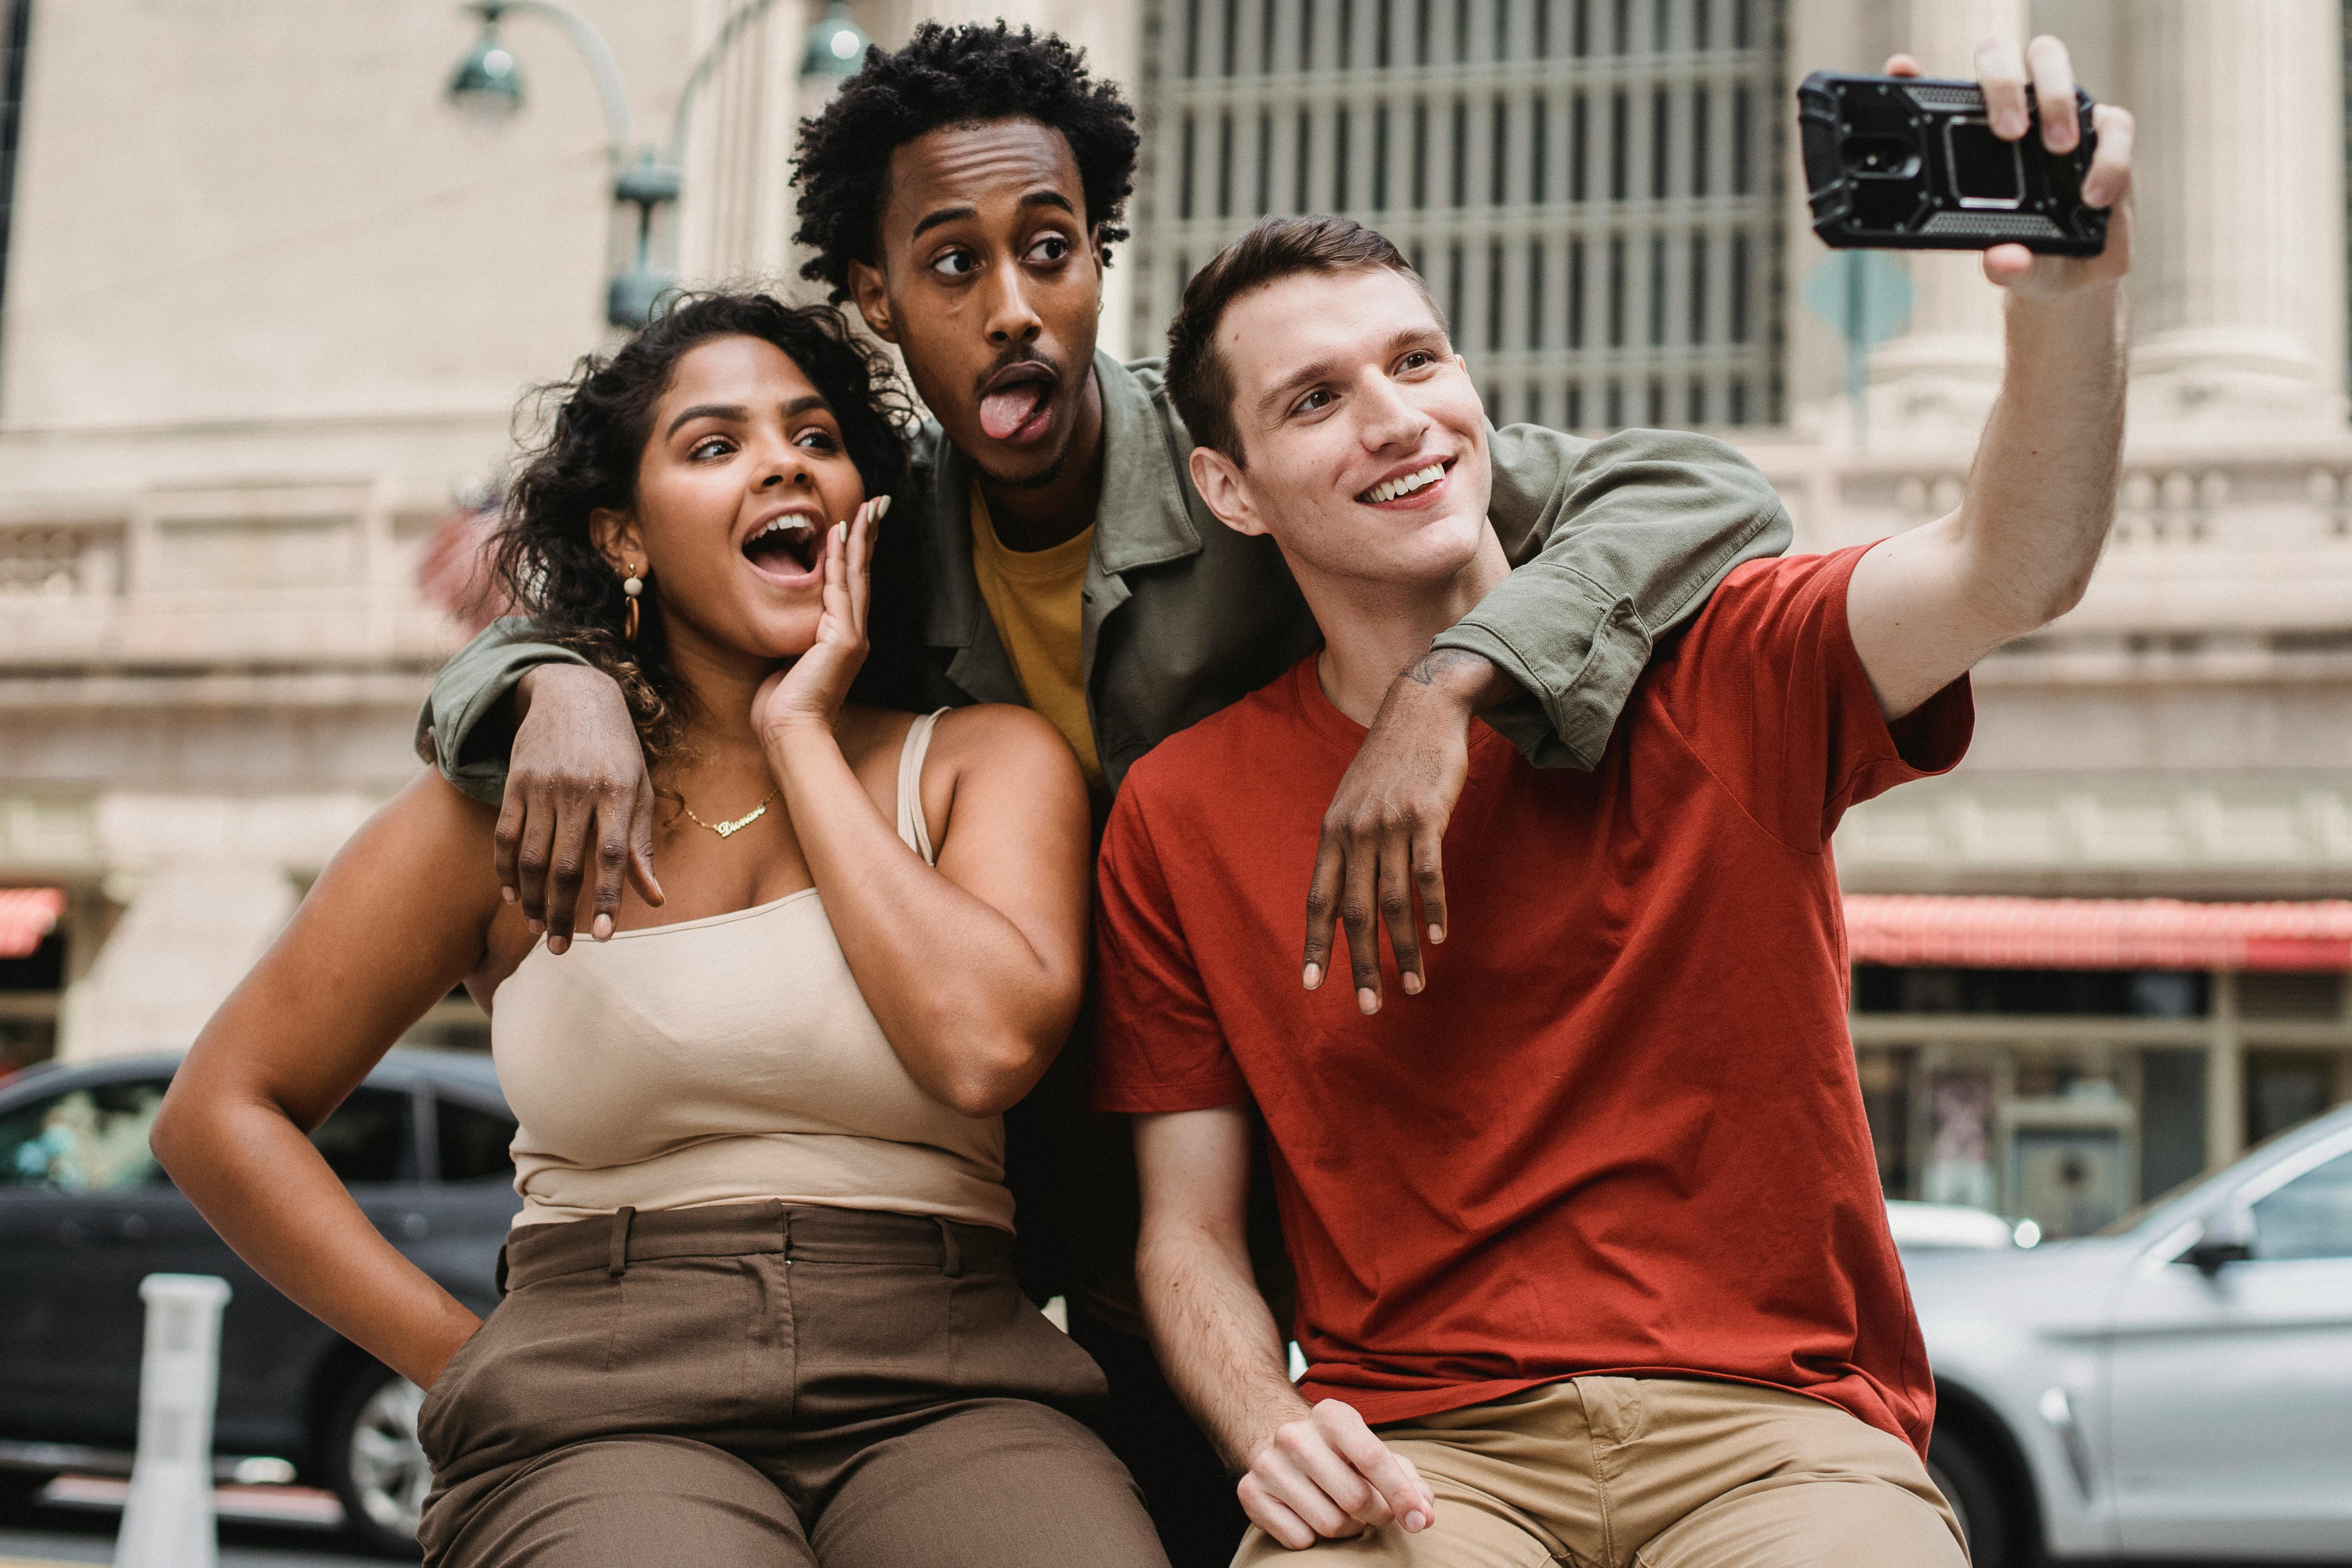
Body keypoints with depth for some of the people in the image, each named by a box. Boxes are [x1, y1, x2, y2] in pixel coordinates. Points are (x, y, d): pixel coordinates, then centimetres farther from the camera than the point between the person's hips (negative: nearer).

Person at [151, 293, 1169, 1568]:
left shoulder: (988, 763, 10)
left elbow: (987, 1043, -12)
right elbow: (221, 1112, 13)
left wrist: (802, 736, -1)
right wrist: (474, 1366, 3)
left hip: (940, 1400, 2)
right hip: (603, 1413, -1)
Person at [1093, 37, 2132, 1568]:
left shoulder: (1720, 668, 4)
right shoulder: (1180, 820, 7)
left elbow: (2009, 575, -15)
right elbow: (1190, 1233, 10)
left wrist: (2067, 294, -33)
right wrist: (1277, 1433, -10)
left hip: (1774, 1430, 0)